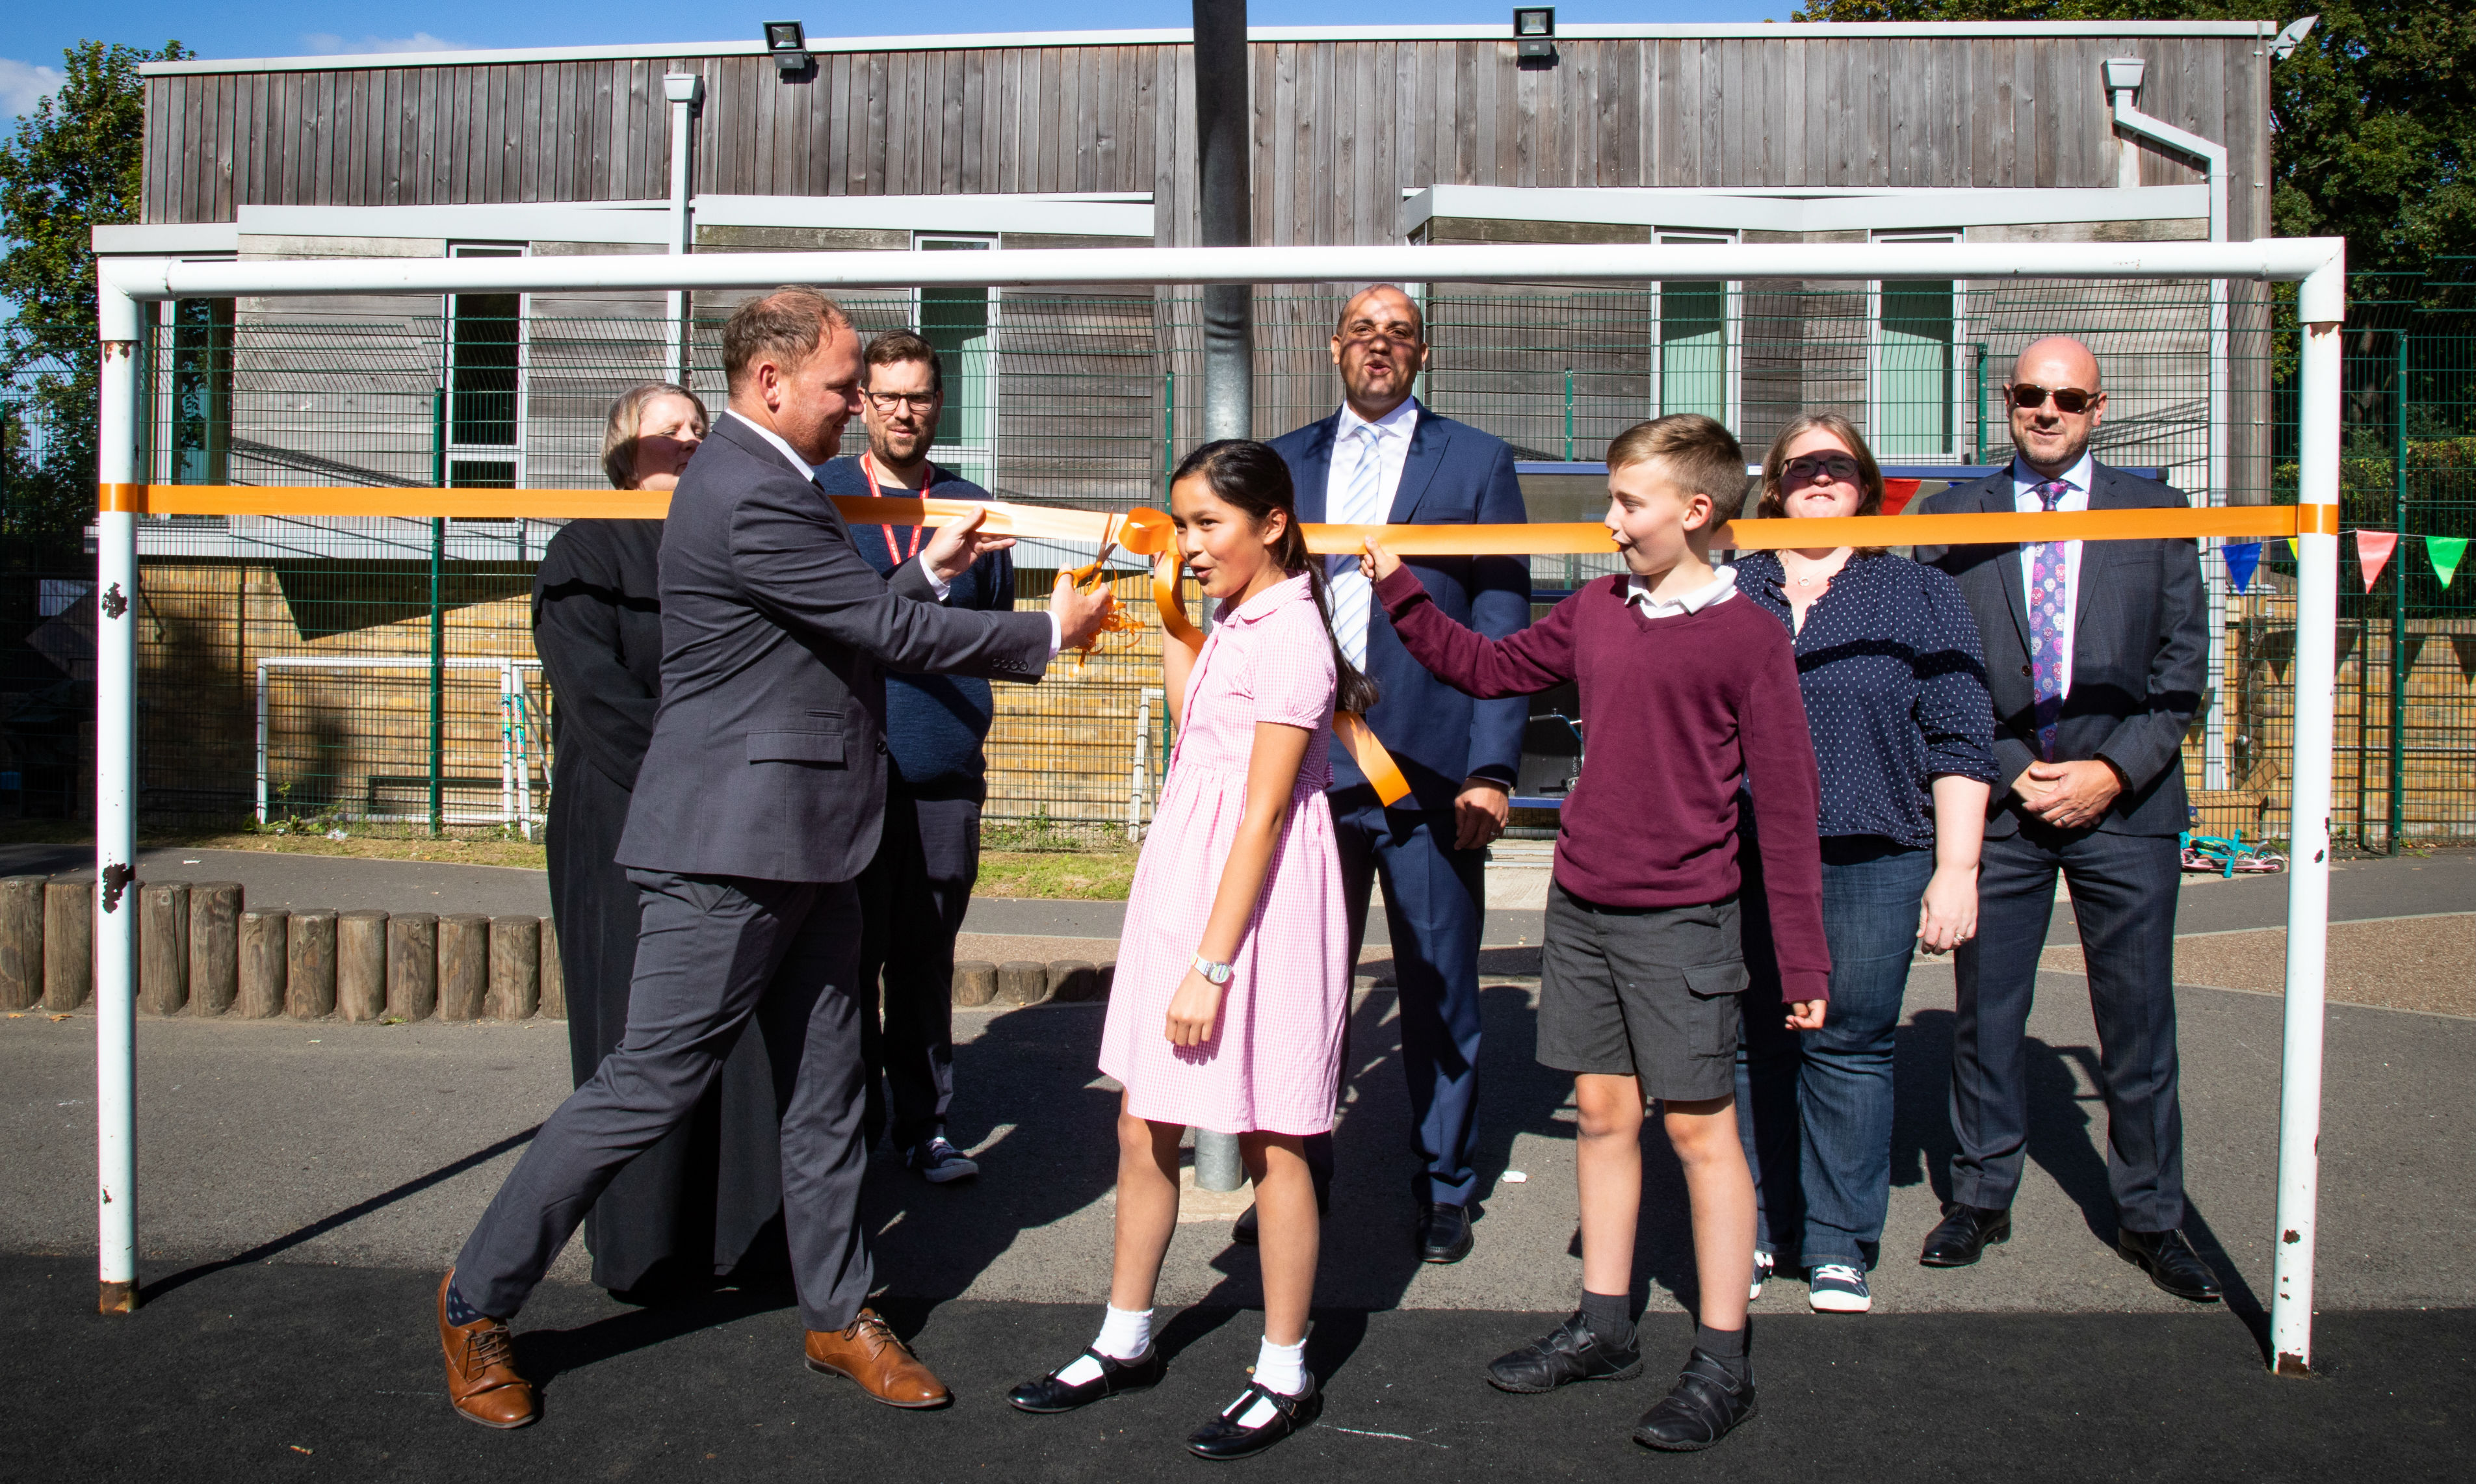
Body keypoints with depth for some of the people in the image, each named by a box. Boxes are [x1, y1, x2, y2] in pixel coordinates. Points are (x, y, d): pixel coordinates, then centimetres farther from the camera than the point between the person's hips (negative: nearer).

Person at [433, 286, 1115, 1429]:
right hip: (732, 851, -10)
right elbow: (893, 632, -17)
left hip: (801, 847, 10)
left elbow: (851, 623, 19)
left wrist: (928, 569, 13)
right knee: (648, 1088, -1)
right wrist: (1047, 632, -6)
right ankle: (477, 1303, 17)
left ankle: (839, 1314, 27)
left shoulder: (760, 480, 15)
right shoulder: (751, 495, -19)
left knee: (824, 1095, 14)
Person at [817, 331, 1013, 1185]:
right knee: (851, 953, 3)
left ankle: (924, 1123, 16)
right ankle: (853, 1125, 16)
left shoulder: (972, 507, 13)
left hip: (945, 770, 2)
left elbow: (998, 629, 19)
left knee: (928, 954, 6)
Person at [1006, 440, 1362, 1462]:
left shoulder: (1291, 634, -15)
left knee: (1269, 1142, 3)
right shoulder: (1237, 624, 13)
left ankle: (1285, 1376, 18)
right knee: (1144, 1124, 14)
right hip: (1185, 881, 9)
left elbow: (1263, 812, -19)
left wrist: (1210, 965, -20)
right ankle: (1125, 1341, 29)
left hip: (1256, 900, -9)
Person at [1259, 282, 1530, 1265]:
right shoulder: (1282, 466, 13)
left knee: (1439, 994, 8)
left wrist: (1491, 769, -10)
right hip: (1308, 769, 2)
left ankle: (1444, 1190, 23)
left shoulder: (1477, 462, 5)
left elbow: (1502, 628, -1)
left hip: (1430, 772, -2)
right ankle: (1299, 1177, 24)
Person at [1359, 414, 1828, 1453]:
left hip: (1680, 920, -6)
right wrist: (1397, 589, 12)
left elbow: (1786, 807, -9)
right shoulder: (1595, 613, 6)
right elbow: (1488, 669, 20)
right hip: (1580, 905, 6)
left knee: (1699, 1126, 2)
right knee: (1603, 1109, 13)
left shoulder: (1749, 639, -10)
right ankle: (1604, 1327, 27)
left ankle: (1723, 1365, 14)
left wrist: (1802, 960, -8)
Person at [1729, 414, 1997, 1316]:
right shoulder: (1726, 593, 12)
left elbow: (1960, 744, 3)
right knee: (1749, 1044, 6)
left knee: (1848, 1046, 2)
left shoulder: (1921, 597, 7)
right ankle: (1751, 1230, 20)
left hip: (1869, 862, -2)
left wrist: (1956, 870, -4)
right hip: (1740, 863, 2)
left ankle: (1839, 1248, 15)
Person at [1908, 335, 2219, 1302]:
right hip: (1996, 798, 0)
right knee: (1986, 1012, 7)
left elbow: (2182, 667, 3)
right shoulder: (1950, 519, 5)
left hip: (2124, 800, 0)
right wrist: (2011, 772, -8)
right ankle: (1981, 1197, 23)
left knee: (2139, 1020, 7)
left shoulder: (2155, 514, 7)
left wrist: (2113, 770, -9)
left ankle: (2149, 1216, 21)